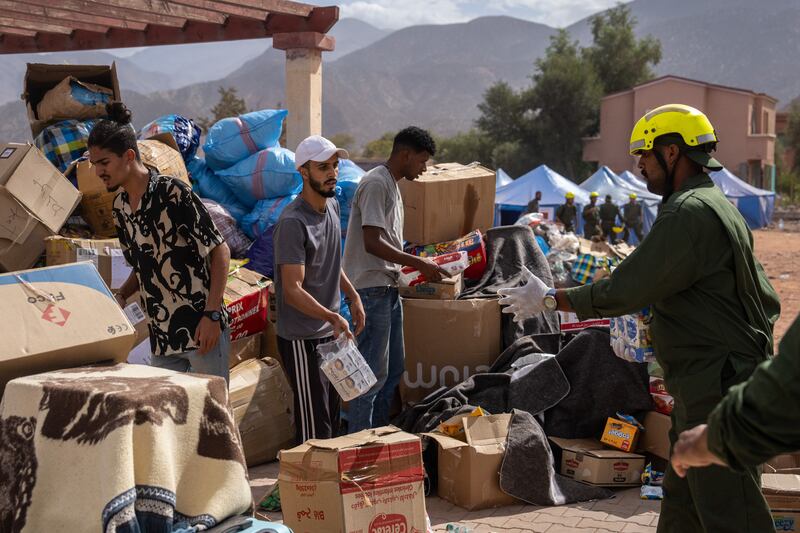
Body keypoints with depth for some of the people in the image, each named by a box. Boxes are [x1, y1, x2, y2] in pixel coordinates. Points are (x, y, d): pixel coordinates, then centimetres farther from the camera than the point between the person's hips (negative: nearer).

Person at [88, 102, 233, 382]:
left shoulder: (172, 193, -13)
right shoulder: (120, 207, 10)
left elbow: (219, 251, -12)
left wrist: (211, 314, -17)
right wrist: (120, 296, 2)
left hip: (201, 329, -7)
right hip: (161, 337, 7)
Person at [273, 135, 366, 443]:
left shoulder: (332, 206, 6)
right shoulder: (292, 223, -22)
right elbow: (292, 290, -26)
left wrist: (352, 296, 13)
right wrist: (332, 317, -38)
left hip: (331, 334, 9)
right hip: (302, 339, -9)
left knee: (332, 419, 19)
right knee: (314, 428, -4)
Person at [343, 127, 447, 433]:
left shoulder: (391, 185, 18)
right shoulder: (376, 184, -14)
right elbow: (373, 243, -22)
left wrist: (419, 265, 14)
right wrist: (418, 263, -18)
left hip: (387, 287, 11)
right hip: (371, 288, -11)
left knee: (394, 367, 16)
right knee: (374, 370, -7)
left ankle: (378, 434, 27)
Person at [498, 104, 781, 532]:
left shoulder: (689, 213, -19)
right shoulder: (718, 206, 16)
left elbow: (625, 290, -21)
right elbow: (767, 299, 20)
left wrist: (550, 299, -10)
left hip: (717, 390, -11)